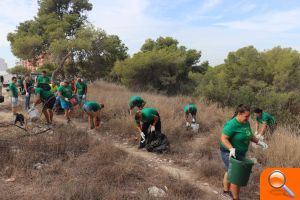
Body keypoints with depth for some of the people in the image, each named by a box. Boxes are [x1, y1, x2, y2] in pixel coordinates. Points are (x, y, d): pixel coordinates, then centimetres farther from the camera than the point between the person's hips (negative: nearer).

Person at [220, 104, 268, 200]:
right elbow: (223, 138, -25)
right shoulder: (232, 125, -25)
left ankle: (226, 191, 41)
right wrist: (231, 149, -37)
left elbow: (249, 135, 16)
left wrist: (258, 142, 5)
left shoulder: (246, 123, 0)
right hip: (230, 154, -9)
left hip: (240, 153, 9)